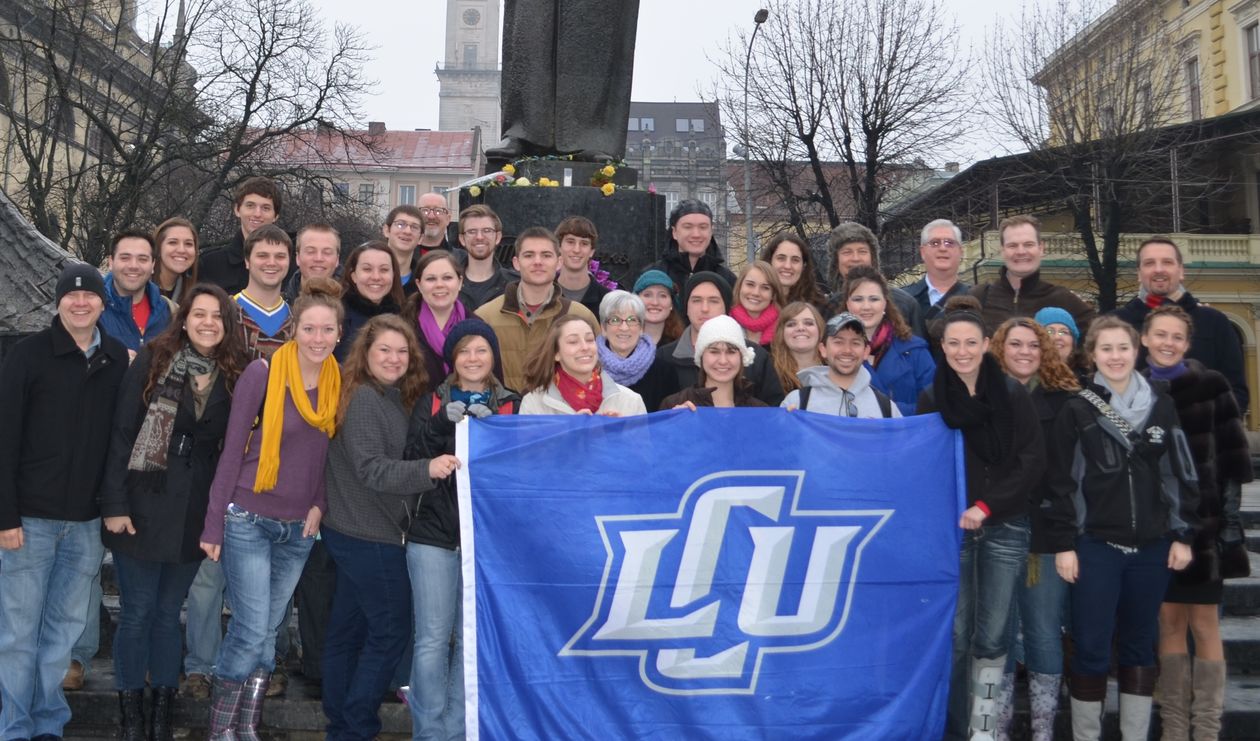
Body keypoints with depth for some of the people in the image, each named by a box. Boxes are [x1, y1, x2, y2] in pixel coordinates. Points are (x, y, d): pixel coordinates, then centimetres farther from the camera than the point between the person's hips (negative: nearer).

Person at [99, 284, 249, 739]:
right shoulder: (153, 362, -5)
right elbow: (121, 434, -7)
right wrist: (115, 505, -11)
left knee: (169, 612, 13)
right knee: (137, 612, 5)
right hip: (144, 505, -2)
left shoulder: (234, 375, 3)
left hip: (194, 512, 3)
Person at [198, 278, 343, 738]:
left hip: (299, 527, 4)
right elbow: (232, 450, -8)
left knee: (268, 633, 11)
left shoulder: (338, 382, 2)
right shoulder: (264, 372, -12)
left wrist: (320, 505, -2)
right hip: (248, 521, -4)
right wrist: (213, 524, -7)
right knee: (252, 630, -4)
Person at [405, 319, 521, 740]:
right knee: (433, 638, -1)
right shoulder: (432, 403, 10)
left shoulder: (512, 405, 7)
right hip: (434, 534, 0)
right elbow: (414, 459, -3)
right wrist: (442, 424, -17)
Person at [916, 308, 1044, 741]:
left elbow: (1032, 460, -2)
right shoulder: (930, 399, 6)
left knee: (993, 635, 0)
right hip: (949, 528, 0)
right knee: (956, 632, -1)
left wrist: (986, 506, -10)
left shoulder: (1012, 395, 3)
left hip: (1005, 527, 0)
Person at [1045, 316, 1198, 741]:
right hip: (1095, 545, -2)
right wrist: (1062, 544, -7)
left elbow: (1180, 474, 9)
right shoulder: (1077, 410, -2)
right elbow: (1061, 482, -3)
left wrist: (1183, 535, 4)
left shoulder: (1161, 406, 6)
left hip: (1151, 546, 3)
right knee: (1091, 647, 0)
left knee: (1140, 646, 11)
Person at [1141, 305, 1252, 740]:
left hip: (1203, 520, -2)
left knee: (1204, 623, 1)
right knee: (1169, 621, 8)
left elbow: (1232, 457, -2)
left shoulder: (1210, 386, -1)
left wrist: (1230, 515, -7)